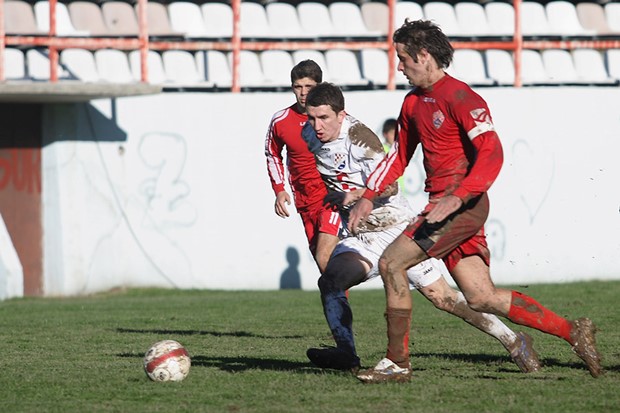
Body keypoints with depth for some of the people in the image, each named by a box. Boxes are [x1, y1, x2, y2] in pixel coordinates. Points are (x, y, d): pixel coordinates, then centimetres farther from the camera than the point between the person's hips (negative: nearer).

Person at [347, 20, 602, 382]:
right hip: (443, 207, 9)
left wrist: (456, 198, -31)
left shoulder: (458, 97, -12)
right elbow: (400, 156, 27)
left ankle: (397, 363, -4)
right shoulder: (414, 102, 16)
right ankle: (574, 332, 9)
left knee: (391, 264, -12)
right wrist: (369, 197, 15)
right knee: (482, 298, 5)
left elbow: (492, 153, -21)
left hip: (465, 205, -9)